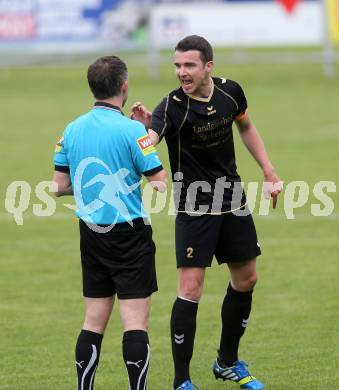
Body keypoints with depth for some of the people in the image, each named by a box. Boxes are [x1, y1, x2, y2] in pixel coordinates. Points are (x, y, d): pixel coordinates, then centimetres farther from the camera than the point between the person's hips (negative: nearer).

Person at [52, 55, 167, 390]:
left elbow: (60, 185, 9)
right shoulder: (131, 130, -13)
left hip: (90, 234, 6)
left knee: (93, 322, 11)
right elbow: (160, 183, -13)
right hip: (129, 235, -6)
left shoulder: (72, 130, 3)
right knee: (135, 323, -4)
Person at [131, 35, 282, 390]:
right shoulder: (172, 107, -21)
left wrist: (269, 172, 11)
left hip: (233, 198, 6)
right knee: (190, 289, -12)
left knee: (246, 280, 14)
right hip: (194, 207, -6)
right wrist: (142, 129, -58)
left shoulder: (230, 92, -5)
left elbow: (246, 127, 15)